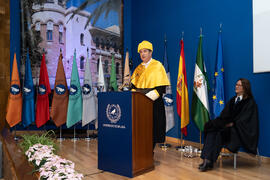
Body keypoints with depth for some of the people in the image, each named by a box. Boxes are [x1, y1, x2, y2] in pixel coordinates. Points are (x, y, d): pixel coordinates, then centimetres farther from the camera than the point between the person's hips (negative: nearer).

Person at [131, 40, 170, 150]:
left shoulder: (158, 66, -4)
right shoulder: (139, 68, 14)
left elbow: (161, 88, -11)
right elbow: (133, 85, 14)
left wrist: (148, 97, -20)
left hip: (153, 102, -5)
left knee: (152, 127, 0)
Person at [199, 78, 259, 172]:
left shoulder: (250, 102, -3)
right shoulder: (232, 100, 17)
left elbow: (243, 120, -11)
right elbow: (224, 115, 11)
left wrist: (232, 124, -15)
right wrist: (224, 123, -7)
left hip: (242, 132, -6)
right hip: (229, 127, 6)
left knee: (220, 134, -32)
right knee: (211, 132, -24)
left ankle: (209, 161, -28)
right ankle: (206, 159, -33)